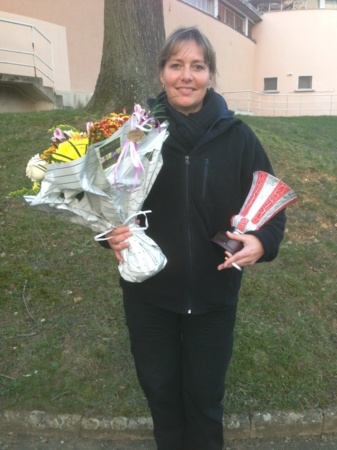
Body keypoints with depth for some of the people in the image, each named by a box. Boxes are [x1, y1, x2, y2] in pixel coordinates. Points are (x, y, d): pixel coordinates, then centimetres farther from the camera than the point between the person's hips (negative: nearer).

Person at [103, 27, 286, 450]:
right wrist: (111, 231, -19)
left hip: (213, 293, 0)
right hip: (148, 292, 1)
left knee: (205, 393, 20)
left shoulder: (236, 136, -7)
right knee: (159, 387, 22)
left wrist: (261, 241, -21)